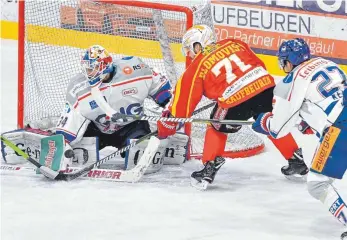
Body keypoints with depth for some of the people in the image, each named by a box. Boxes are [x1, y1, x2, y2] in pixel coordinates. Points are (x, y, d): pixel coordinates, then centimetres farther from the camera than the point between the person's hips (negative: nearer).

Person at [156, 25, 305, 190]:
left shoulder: (197, 66, 12)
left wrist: (167, 125, 25)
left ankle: (209, 169, 10)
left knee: (217, 128, 21)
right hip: (264, 84, 4)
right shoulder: (233, 44, 23)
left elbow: (185, 97, 15)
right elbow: (259, 65, 27)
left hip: (236, 101, -4)